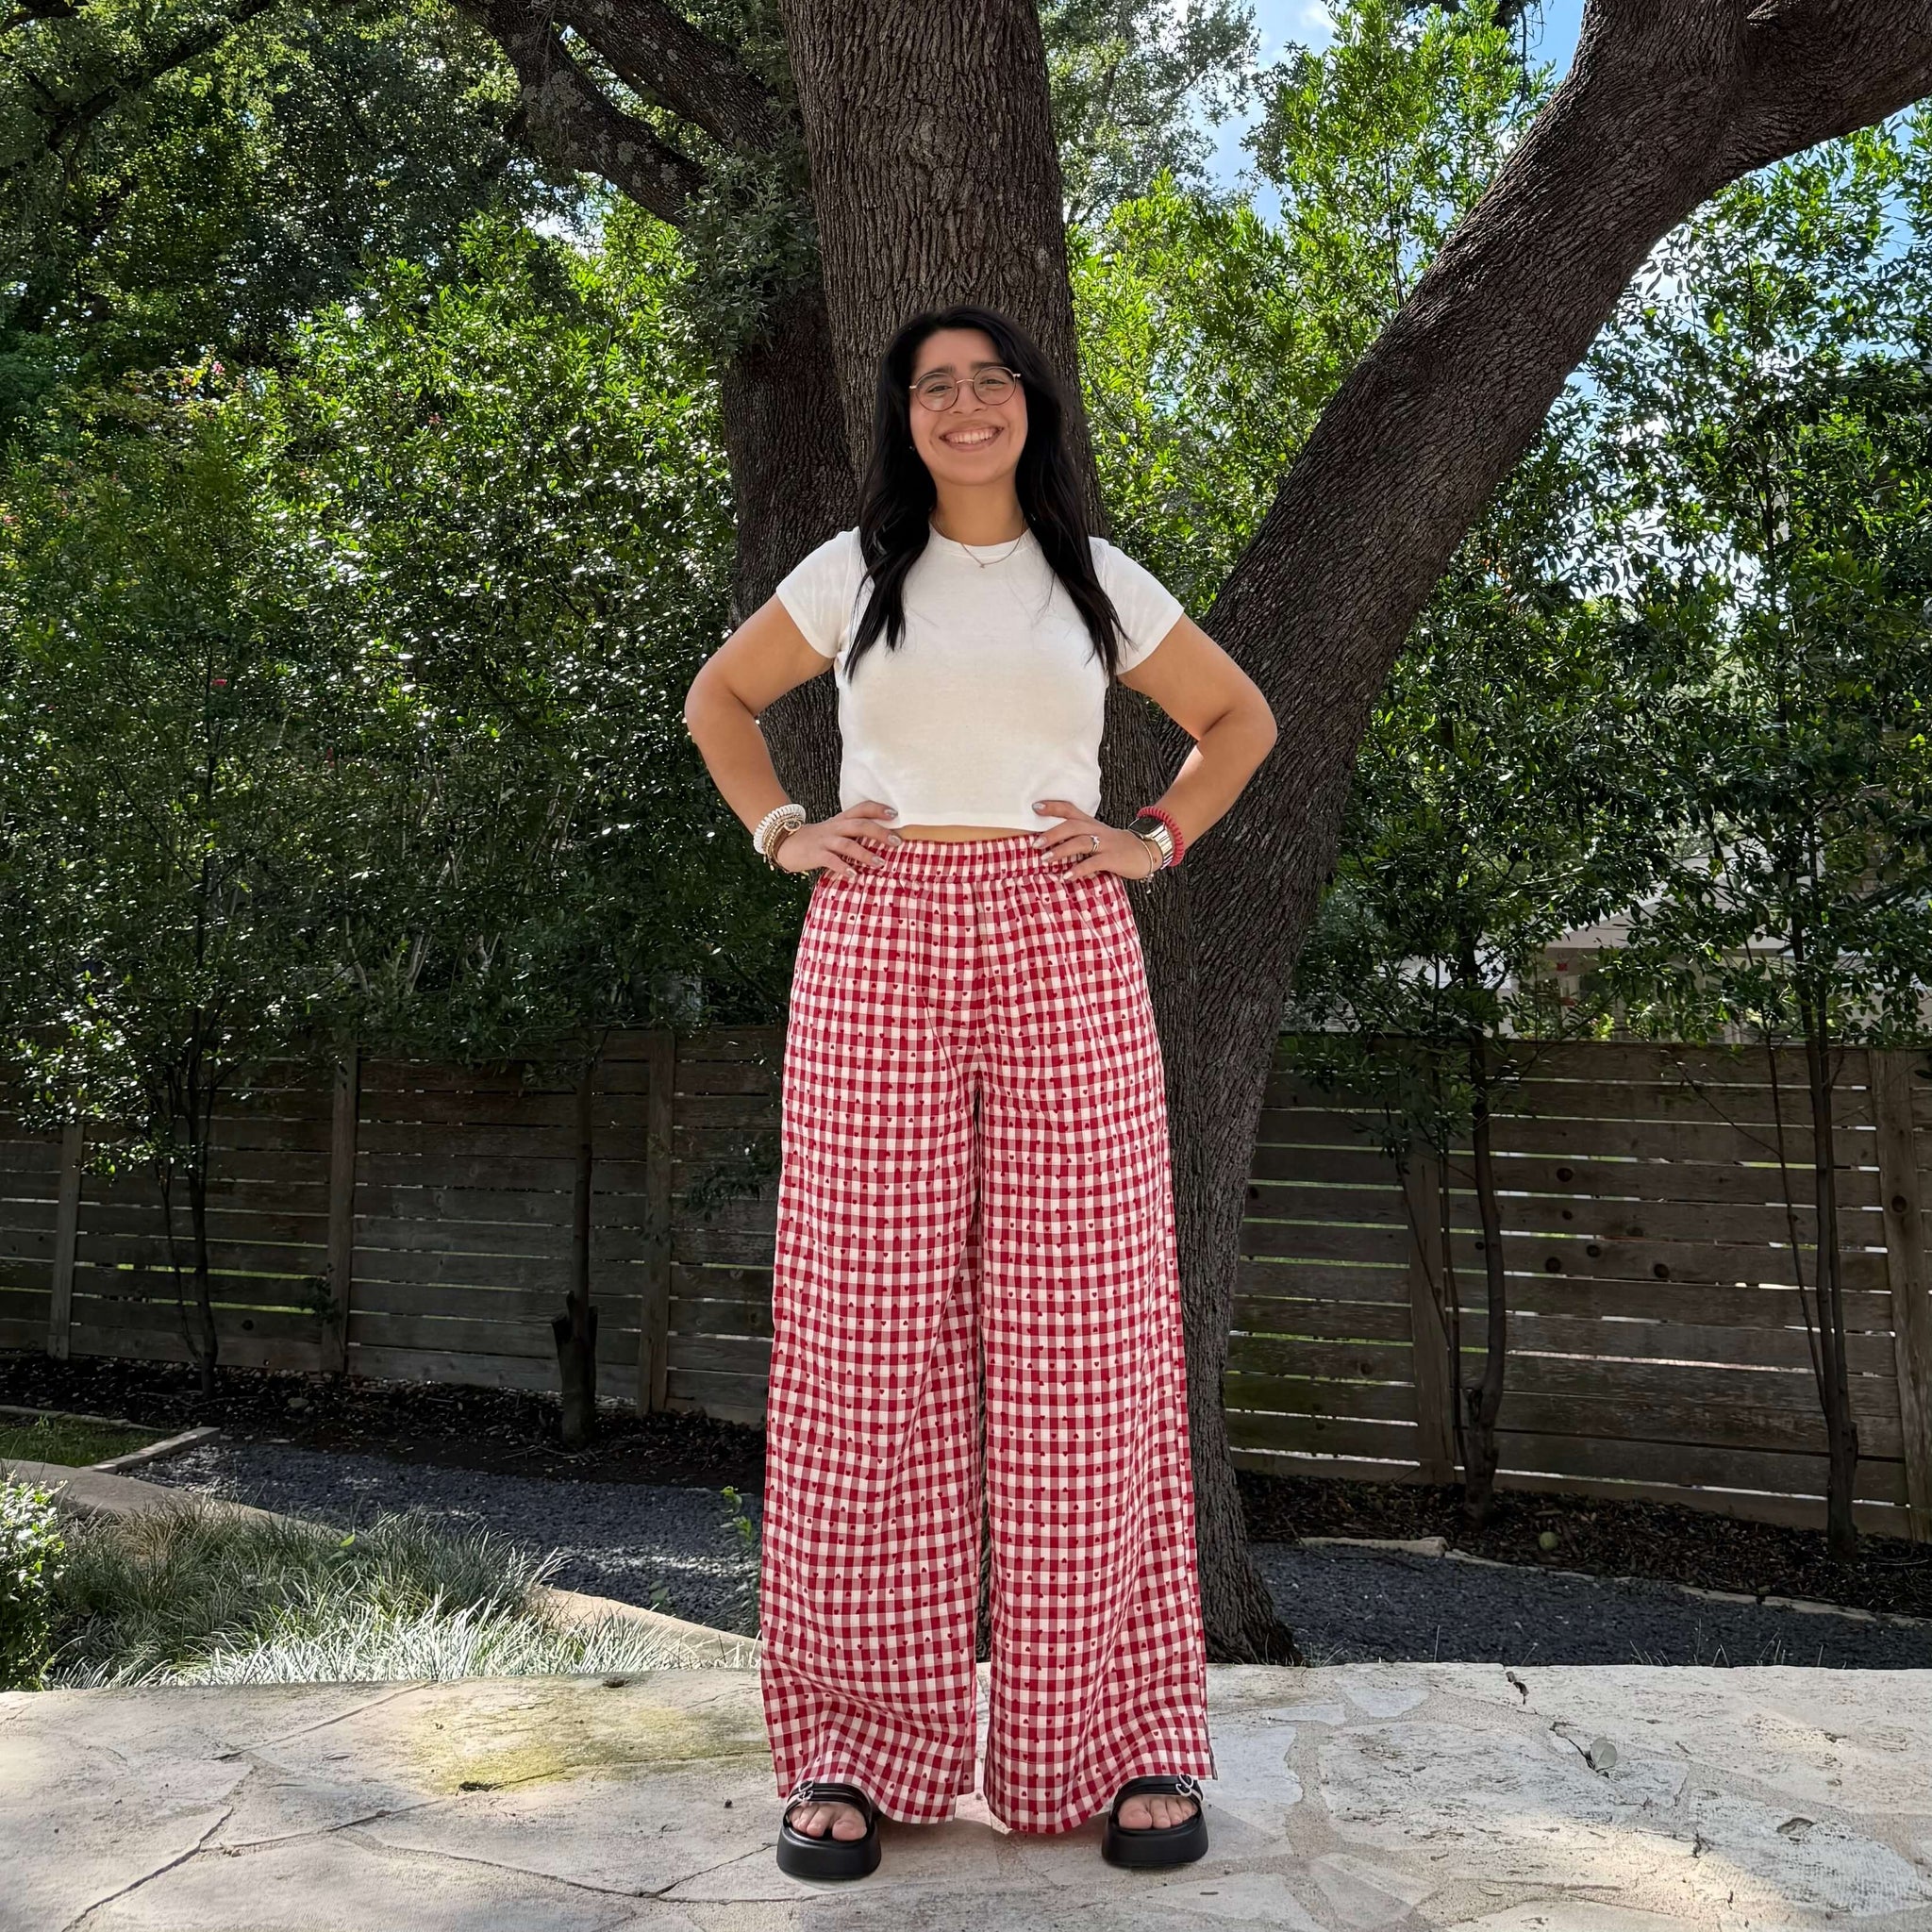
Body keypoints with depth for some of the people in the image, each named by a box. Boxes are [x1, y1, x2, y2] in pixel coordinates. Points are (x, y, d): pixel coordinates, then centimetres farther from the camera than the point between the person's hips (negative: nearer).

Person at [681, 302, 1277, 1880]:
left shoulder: (1101, 582, 13)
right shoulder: (852, 572, 12)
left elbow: (1240, 717, 24)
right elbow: (721, 699, 24)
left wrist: (1159, 840, 8)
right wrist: (778, 833, 8)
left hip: (1064, 954, 0)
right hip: (879, 952, 0)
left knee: (1078, 1333, -1)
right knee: (875, 1329, -1)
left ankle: (1122, 1735, 11)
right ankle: (862, 1737, 11)